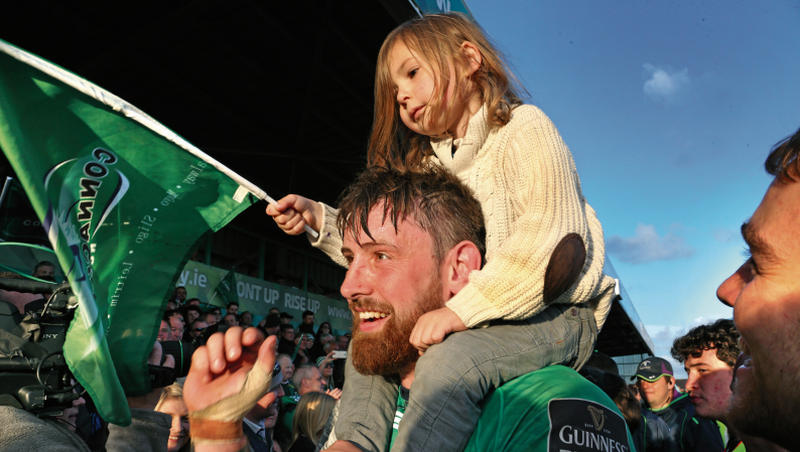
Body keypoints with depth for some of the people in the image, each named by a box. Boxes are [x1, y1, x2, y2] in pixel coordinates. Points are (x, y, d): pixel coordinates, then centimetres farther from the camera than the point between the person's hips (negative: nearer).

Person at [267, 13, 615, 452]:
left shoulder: (524, 128, -10)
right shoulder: (429, 168, 13)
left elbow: (548, 234, -25)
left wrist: (461, 309, -30)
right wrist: (317, 217, -2)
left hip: (556, 314, -7)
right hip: (473, 319, 8)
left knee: (451, 357, -34)